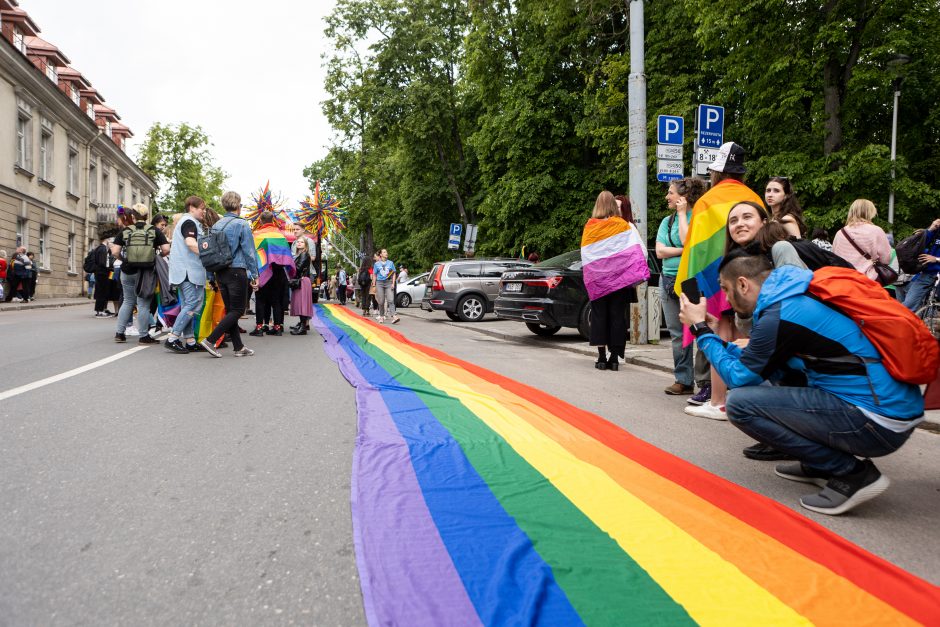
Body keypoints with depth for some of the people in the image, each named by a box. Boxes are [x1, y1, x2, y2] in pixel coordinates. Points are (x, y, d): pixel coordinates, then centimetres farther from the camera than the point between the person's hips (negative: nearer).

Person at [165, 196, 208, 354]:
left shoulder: (184, 221, 25)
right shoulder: (189, 222, -8)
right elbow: (191, 243, -23)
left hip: (184, 271, 11)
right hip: (189, 270, -11)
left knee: (187, 305, 9)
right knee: (193, 304, -12)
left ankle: (190, 341, 10)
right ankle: (172, 339, -13)